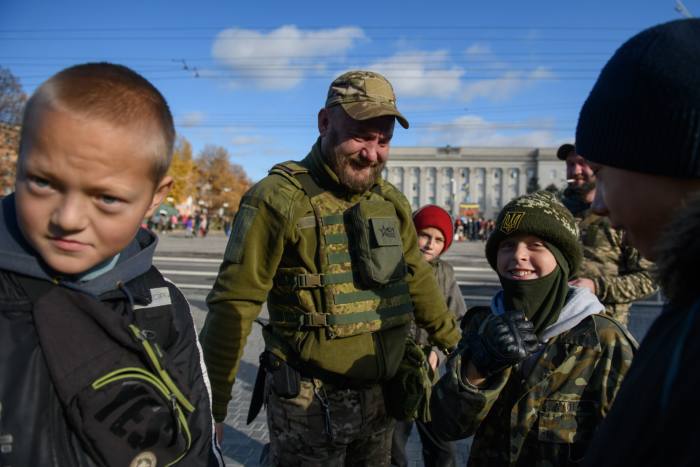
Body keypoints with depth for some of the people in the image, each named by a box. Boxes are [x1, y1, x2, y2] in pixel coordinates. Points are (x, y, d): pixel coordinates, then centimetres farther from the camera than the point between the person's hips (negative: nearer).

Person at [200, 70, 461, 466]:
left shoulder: (391, 201, 3)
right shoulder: (279, 199, -17)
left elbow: (417, 277, 14)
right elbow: (234, 306, -18)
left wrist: (454, 342, 22)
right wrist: (211, 407, -16)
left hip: (383, 396, 7)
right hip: (310, 404, -6)